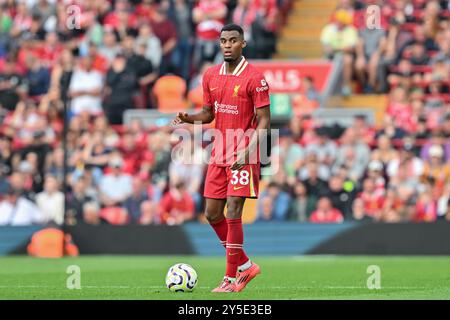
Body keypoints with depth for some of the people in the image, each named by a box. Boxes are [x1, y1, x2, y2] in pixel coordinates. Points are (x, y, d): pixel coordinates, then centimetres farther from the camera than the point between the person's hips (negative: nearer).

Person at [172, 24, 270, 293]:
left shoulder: (254, 78, -12)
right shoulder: (211, 76, 8)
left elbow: (264, 121, -12)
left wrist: (247, 150, -23)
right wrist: (188, 118, -3)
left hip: (243, 156, -7)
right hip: (219, 153, 7)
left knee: (233, 213, -11)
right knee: (212, 213, 7)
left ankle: (232, 279, -4)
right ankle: (245, 265, 23)